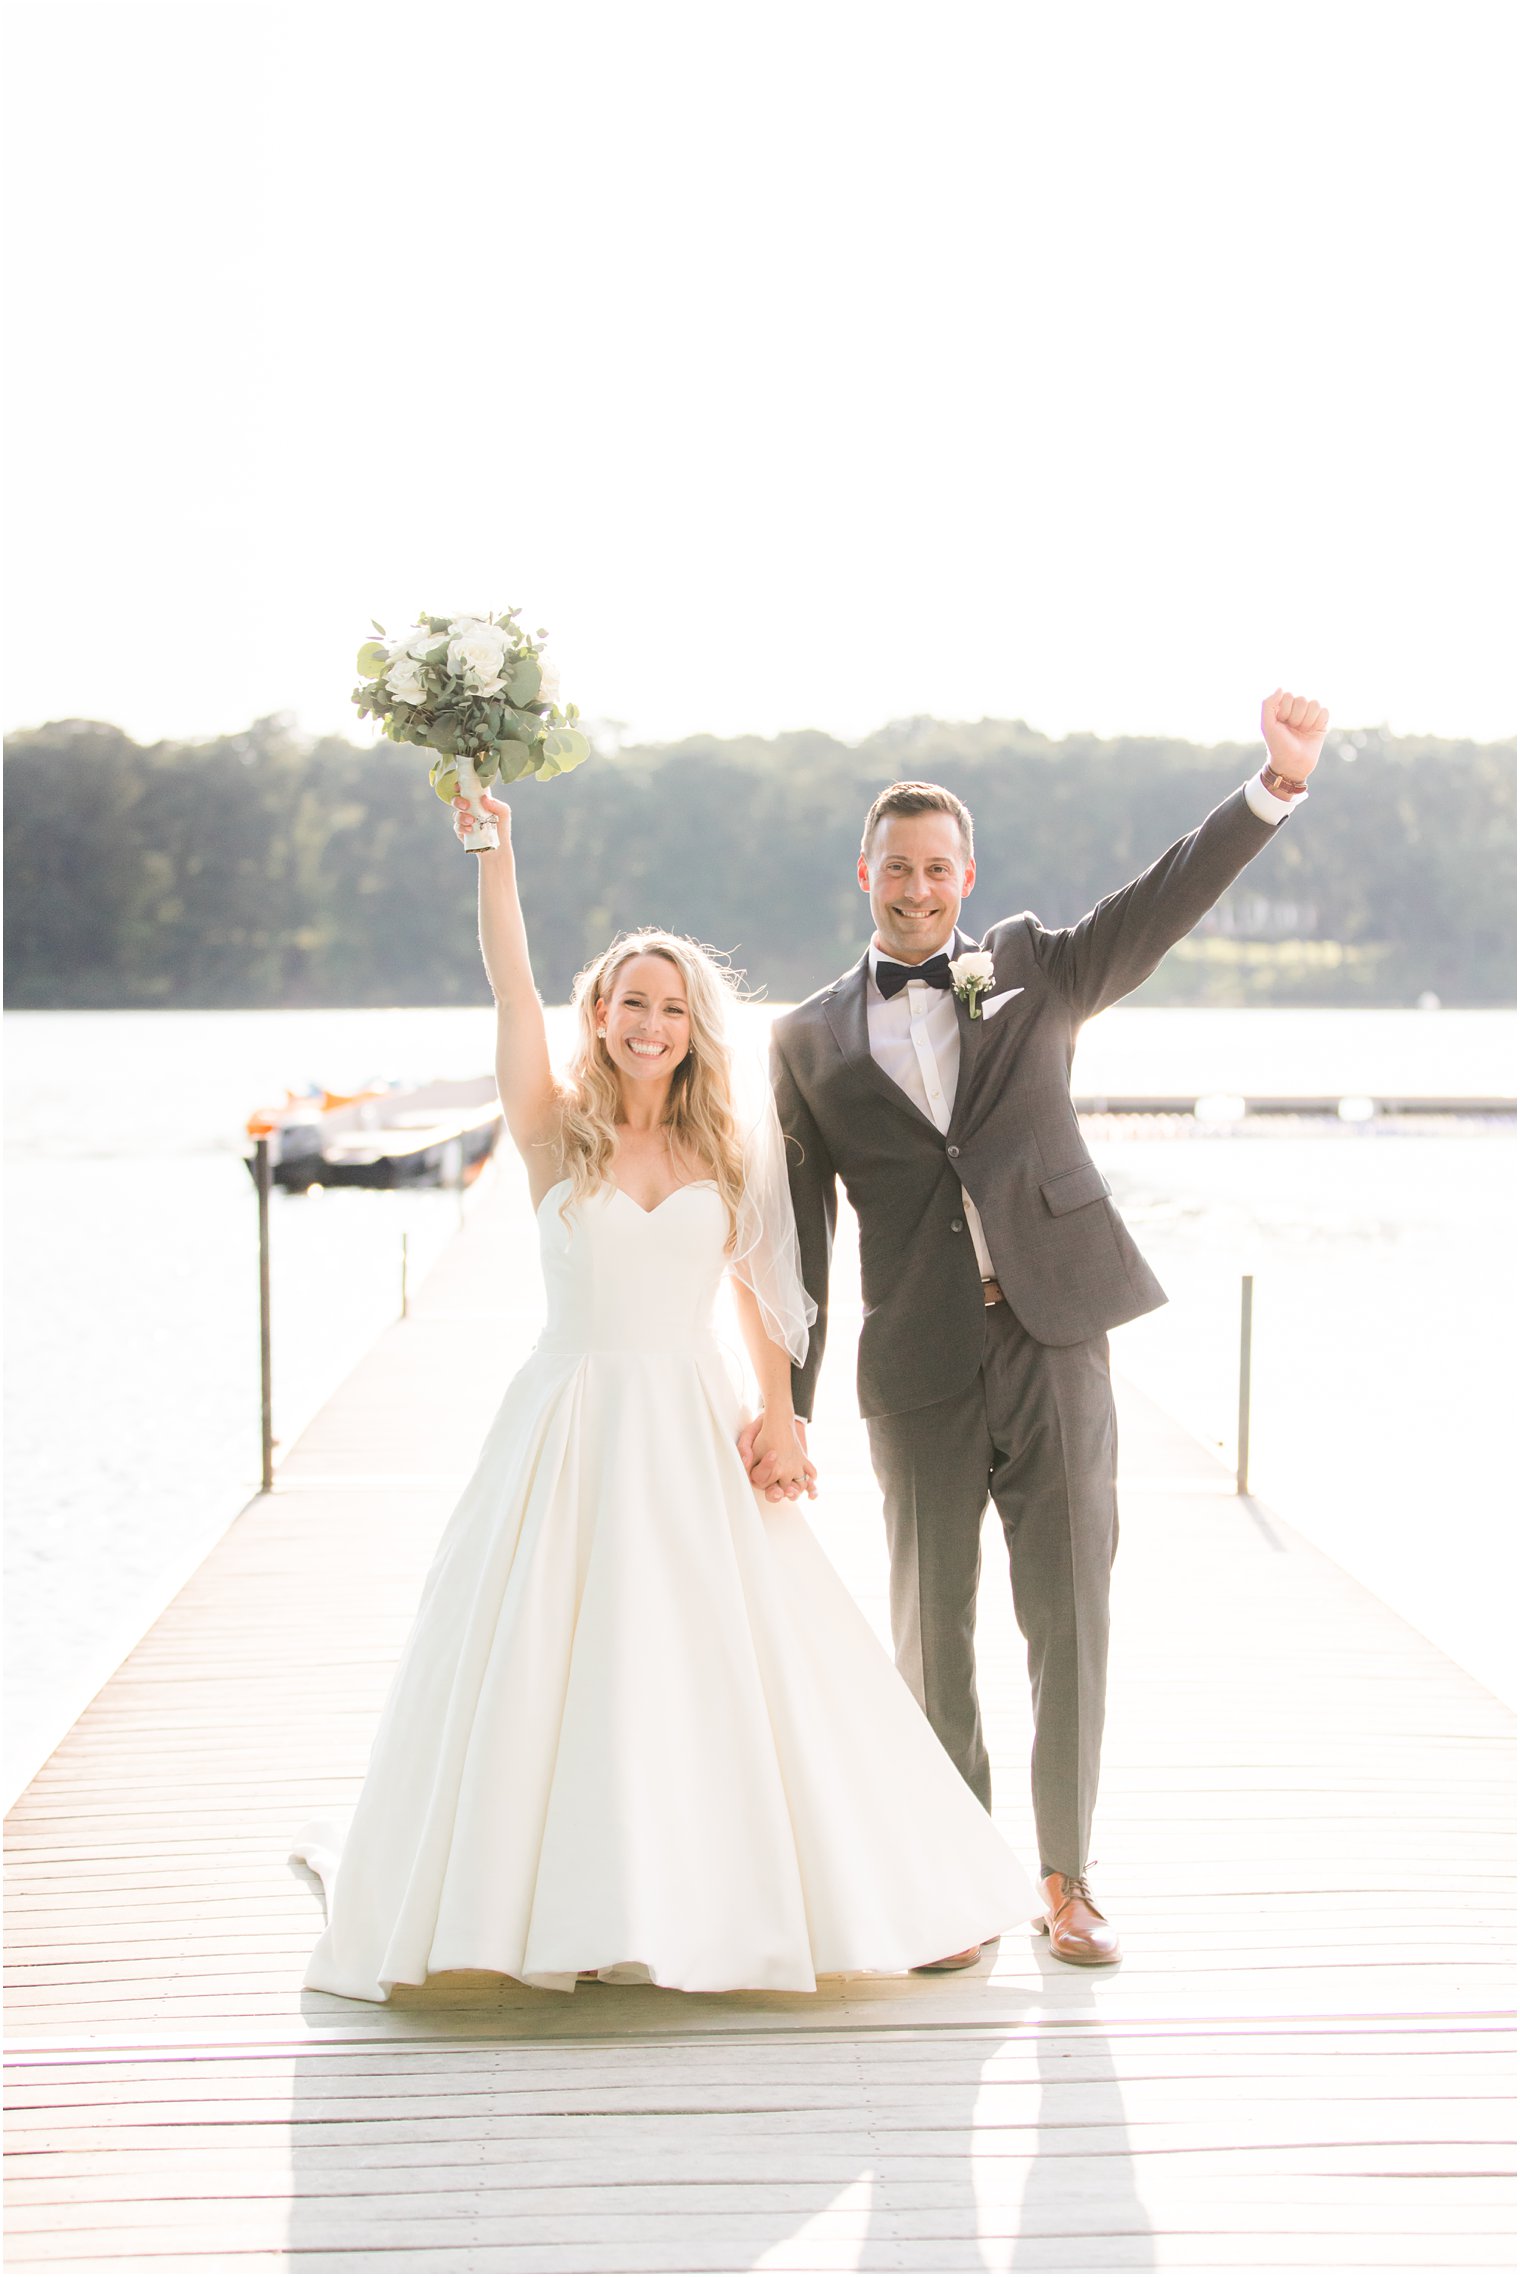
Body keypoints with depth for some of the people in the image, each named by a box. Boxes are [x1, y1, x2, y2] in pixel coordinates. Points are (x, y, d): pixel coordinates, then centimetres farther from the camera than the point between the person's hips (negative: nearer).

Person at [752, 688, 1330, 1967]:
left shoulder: (1035, 971, 9)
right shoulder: (812, 1040, 8)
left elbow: (1168, 901, -4)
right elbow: (799, 1235, 7)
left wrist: (1280, 782, -18)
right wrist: (785, 1406, 3)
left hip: (1055, 1342, 0)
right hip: (919, 1369, 0)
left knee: (1070, 1622, 2)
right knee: (934, 1634, 6)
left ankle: (1068, 1882, 14)